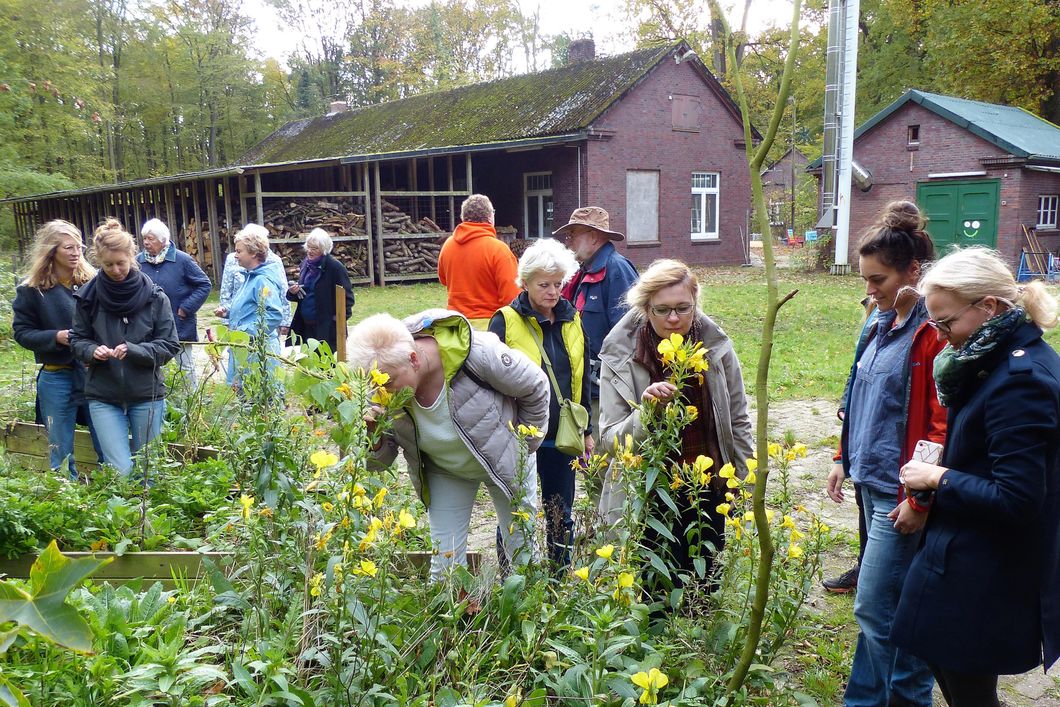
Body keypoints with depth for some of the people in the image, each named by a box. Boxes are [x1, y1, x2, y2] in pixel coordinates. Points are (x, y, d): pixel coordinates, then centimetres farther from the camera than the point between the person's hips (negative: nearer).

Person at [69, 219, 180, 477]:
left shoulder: (154, 296, -7)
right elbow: (78, 340, 7)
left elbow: (170, 345, -4)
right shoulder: (88, 297, -3)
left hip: (147, 394, 0)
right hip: (103, 396, 0)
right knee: (120, 471, -4)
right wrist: (93, 350, -15)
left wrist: (134, 349, -20)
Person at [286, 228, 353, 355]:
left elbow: (347, 297, -9)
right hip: (306, 327, 7)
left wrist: (339, 318, -14)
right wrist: (292, 292, 1)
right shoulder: (305, 265, 11)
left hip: (327, 329, -7)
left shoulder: (335, 268, -11)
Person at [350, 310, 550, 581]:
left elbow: (535, 387, -19)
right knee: (445, 562, 5)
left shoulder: (477, 353, -38)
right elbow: (381, 459, -12)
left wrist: (526, 446, -8)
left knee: (523, 552, 12)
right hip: (444, 472, 3)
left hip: (504, 461, -2)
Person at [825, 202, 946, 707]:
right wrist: (844, 459, 17)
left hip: (901, 493, -9)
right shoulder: (884, 323, 10)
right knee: (901, 600, 20)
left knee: (873, 607, -1)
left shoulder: (935, 333, -17)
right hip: (870, 479, 9)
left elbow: (943, 424, -19)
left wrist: (920, 499, -17)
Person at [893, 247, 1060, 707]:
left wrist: (939, 478, -16)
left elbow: (1014, 500, -26)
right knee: (949, 669, 23)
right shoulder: (1020, 357, 5)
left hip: (983, 581, -9)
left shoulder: (1020, 380, -25)